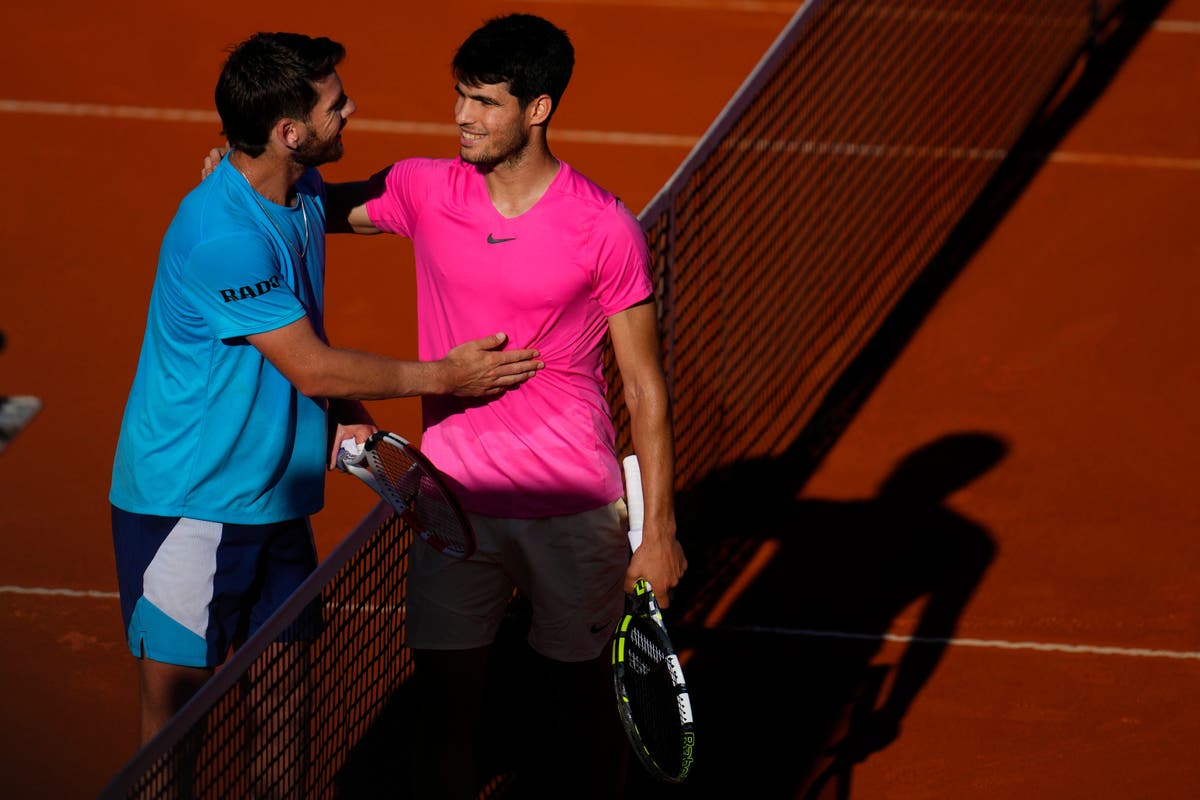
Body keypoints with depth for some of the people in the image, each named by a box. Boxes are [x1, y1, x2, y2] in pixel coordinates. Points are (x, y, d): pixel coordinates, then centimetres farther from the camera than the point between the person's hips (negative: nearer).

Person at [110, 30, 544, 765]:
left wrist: (346, 414, 5)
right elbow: (311, 369, -21)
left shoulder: (306, 193, 5)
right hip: (189, 502, -9)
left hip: (274, 497, 9)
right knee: (180, 689, -2)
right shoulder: (221, 238, -26)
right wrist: (443, 377, -13)